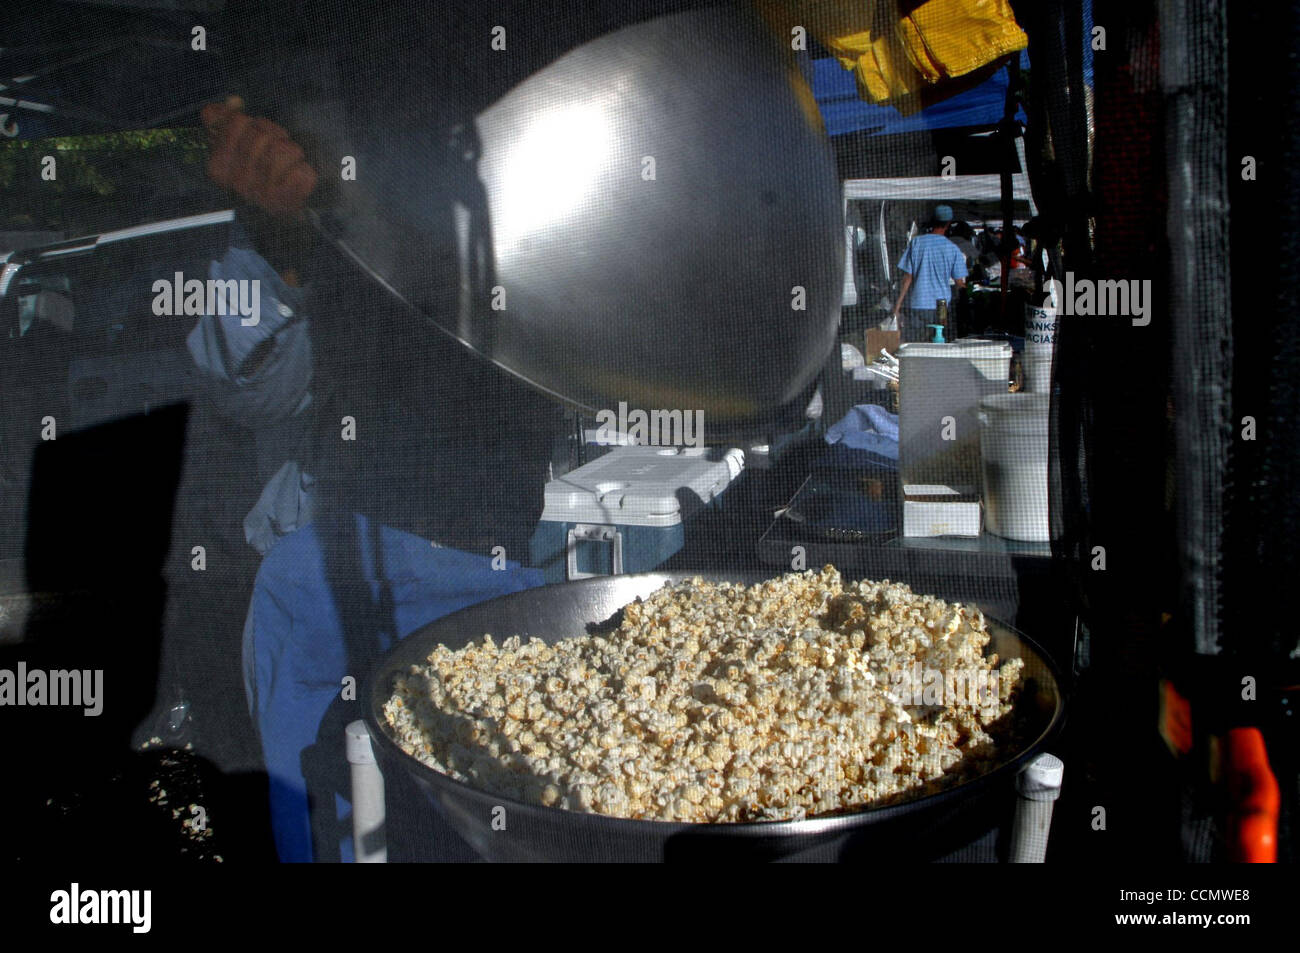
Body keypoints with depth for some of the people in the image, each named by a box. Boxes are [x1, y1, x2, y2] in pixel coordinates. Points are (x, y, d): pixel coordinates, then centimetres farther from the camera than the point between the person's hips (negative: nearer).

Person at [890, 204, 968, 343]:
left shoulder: (917, 242, -2)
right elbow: (960, 282, 3)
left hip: (917, 305, -1)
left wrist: (898, 304, 1)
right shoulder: (953, 249, -1)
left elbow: (907, 277, -3)